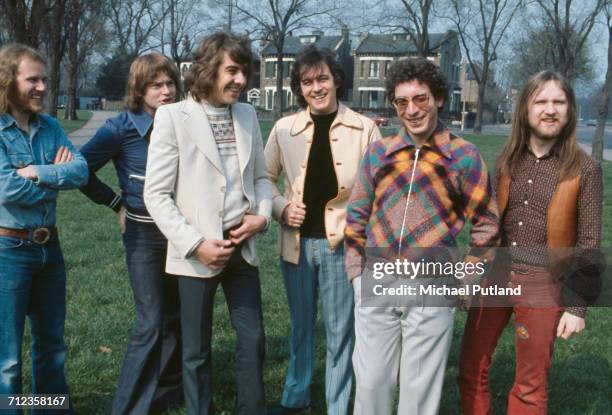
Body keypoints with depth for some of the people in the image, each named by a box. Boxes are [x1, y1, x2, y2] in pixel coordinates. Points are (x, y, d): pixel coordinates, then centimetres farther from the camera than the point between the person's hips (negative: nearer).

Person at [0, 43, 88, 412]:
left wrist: (37, 172, -20)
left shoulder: (50, 127, 5)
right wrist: (57, 177, -9)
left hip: (49, 246, 6)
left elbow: (81, 170, -6)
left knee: (52, 342, 19)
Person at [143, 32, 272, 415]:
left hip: (242, 246, 5)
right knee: (197, 350, 10)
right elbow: (156, 195, -10)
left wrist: (263, 215, -4)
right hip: (198, 252, -4)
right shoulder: (173, 116, -9)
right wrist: (195, 244, -17)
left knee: (253, 341, 12)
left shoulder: (248, 115, 6)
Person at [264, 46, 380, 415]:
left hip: (341, 244, -2)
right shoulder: (284, 128, 0)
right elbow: (265, 179, 11)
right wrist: (282, 207, -7)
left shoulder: (365, 128, -6)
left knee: (339, 332, 8)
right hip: (297, 243, 3)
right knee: (301, 326, 19)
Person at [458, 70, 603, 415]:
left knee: (530, 386, 10)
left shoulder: (584, 169, -7)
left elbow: (589, 243, -5)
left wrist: (578, 306, -7)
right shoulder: (508, 161, 4)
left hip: (543, 285, -3)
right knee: (471, 369, 10)